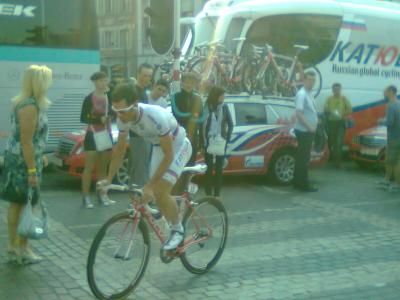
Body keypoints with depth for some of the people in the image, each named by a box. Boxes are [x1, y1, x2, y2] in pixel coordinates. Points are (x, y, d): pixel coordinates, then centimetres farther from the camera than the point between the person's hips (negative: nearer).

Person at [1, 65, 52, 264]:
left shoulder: (25, 102, 9)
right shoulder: (30, 107, -21)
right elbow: (26, 141, -23)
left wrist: (40, 156, 24)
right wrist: (32, 170, -23)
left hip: (17, 157, 10)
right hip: (23, 160, -10)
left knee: (17, 203, 14)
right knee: (26, 204, -1)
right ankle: (22, 248, 8)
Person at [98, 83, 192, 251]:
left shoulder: (156, 117, -39)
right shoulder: (123, 118, -19)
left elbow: (168, 156, -33)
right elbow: (120, 150, -5)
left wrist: (149, 185, -33)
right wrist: (108, 179, -10)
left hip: (178, 147, -6)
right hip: (158, 147, 6)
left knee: (160, 192, -18)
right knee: (155, 194, 1)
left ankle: (178, 230, 4)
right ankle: (175, 230, 21)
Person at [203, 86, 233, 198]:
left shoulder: (224, 107, 3)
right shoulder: (206, 107, -4)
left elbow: (230, 124, 8)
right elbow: (201, 124, -4)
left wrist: (227, 139, 0)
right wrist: (203, 142, -10)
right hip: (209, 142, -2)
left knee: (219, 167, 4)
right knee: (209, 167, 1)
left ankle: (217, 193, 10)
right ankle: (208, 193, 8)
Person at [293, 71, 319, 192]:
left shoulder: (310, 94, 12)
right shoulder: (302, 94, -17)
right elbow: (299, 113, -22)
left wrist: (314, 126, 12)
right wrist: (309, 127, -20)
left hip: (309, 131, 9)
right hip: (303, 131, -9)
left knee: (302, 157, 14)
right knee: (303, 158, -5)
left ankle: (298, 182, 22)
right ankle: (304, 184, 0)